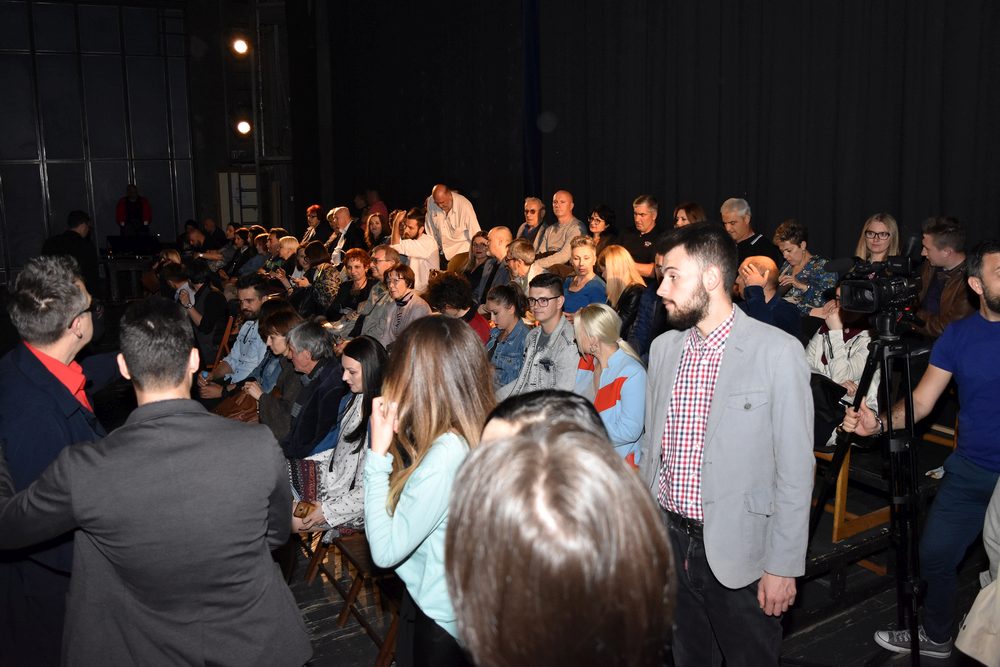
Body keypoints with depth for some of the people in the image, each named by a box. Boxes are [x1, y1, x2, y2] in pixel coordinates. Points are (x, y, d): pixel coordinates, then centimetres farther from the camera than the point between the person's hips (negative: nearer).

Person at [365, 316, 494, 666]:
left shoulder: (444, 456, -32)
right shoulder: (478, 435, -5)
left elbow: (384, 550, -25)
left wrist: (378, 452, -22)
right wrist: (400, 439, -8)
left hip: (438, 617, -8)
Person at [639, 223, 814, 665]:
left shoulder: (778, 352, -13)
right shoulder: (663, 348, 4)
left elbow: (795, 469, -12)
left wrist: (784, 565, -11)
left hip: (738, 551, -5)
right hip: (669, 541, 5)